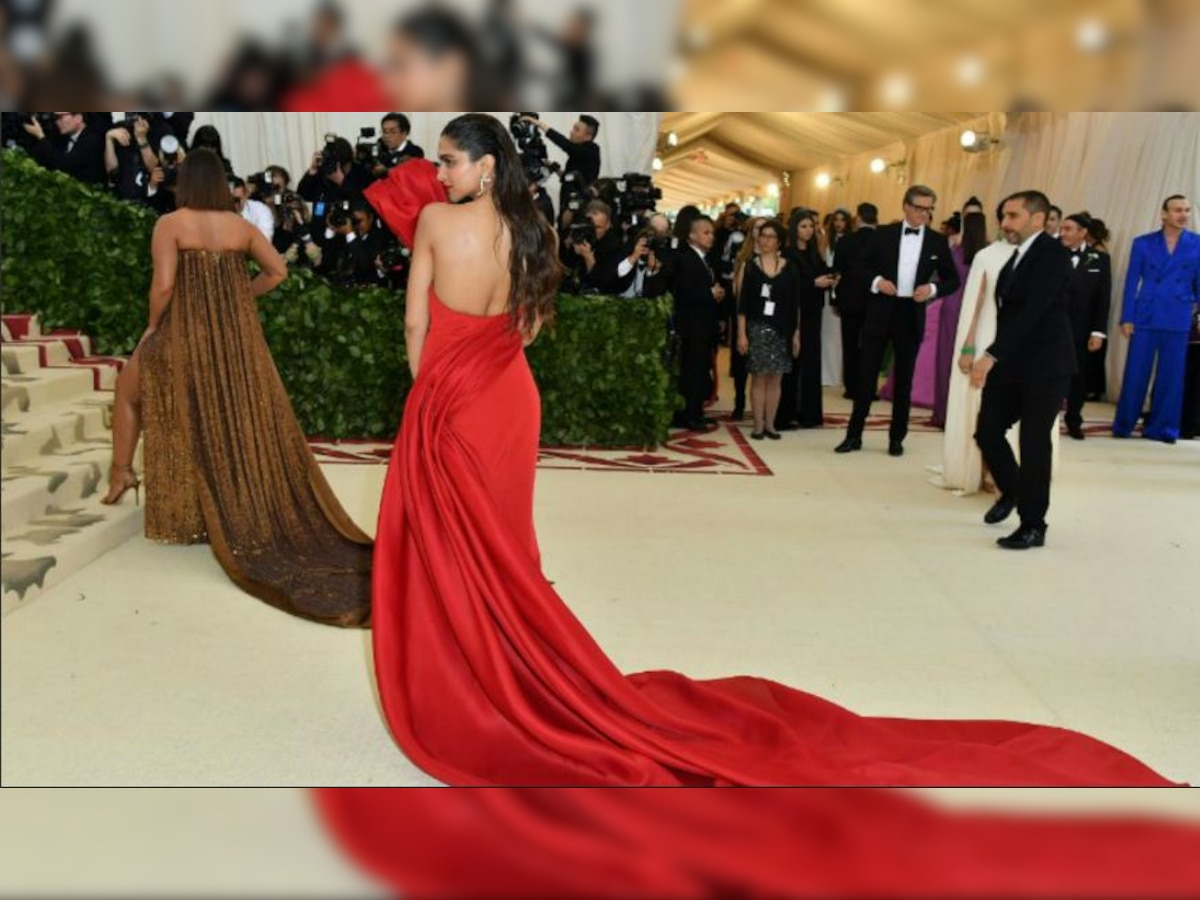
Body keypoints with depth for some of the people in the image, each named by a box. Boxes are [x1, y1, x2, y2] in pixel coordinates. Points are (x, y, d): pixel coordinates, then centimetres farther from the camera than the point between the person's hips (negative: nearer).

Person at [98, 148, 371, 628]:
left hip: (184, 334, -3)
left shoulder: (170, 224, -8)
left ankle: (121, 472, 26)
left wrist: (152, 327, 1)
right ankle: (265, 513, 12)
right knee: (246, 425, 13)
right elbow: (277, 271, 10)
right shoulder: (241, 225, 5)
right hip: (237, 334, 3)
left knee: (129, 390, 25)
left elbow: (163, 284, -16)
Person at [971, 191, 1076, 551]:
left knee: (1034, 443, -3)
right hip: (1011, 363, 8)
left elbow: (1031, 312, -22)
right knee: (987, 433, 6)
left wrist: (991, 355, -28)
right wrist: (995, 358, 5)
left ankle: (1033, 526, 9)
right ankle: (1011, 491, 34)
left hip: (1045, 366, -8)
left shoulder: (1053, 254, -12)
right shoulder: (1016, 256, 16)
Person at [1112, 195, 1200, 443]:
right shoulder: (1143, 243, 3)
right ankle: (1123, 425, 14)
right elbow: (1131, 282, 3)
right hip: (1144, 317, -1)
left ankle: (1162, 428, 15)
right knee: (1135, 373, 2)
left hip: (1178, 320, 1)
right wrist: (1127, 318, -3)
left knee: (1171, 375, 5)